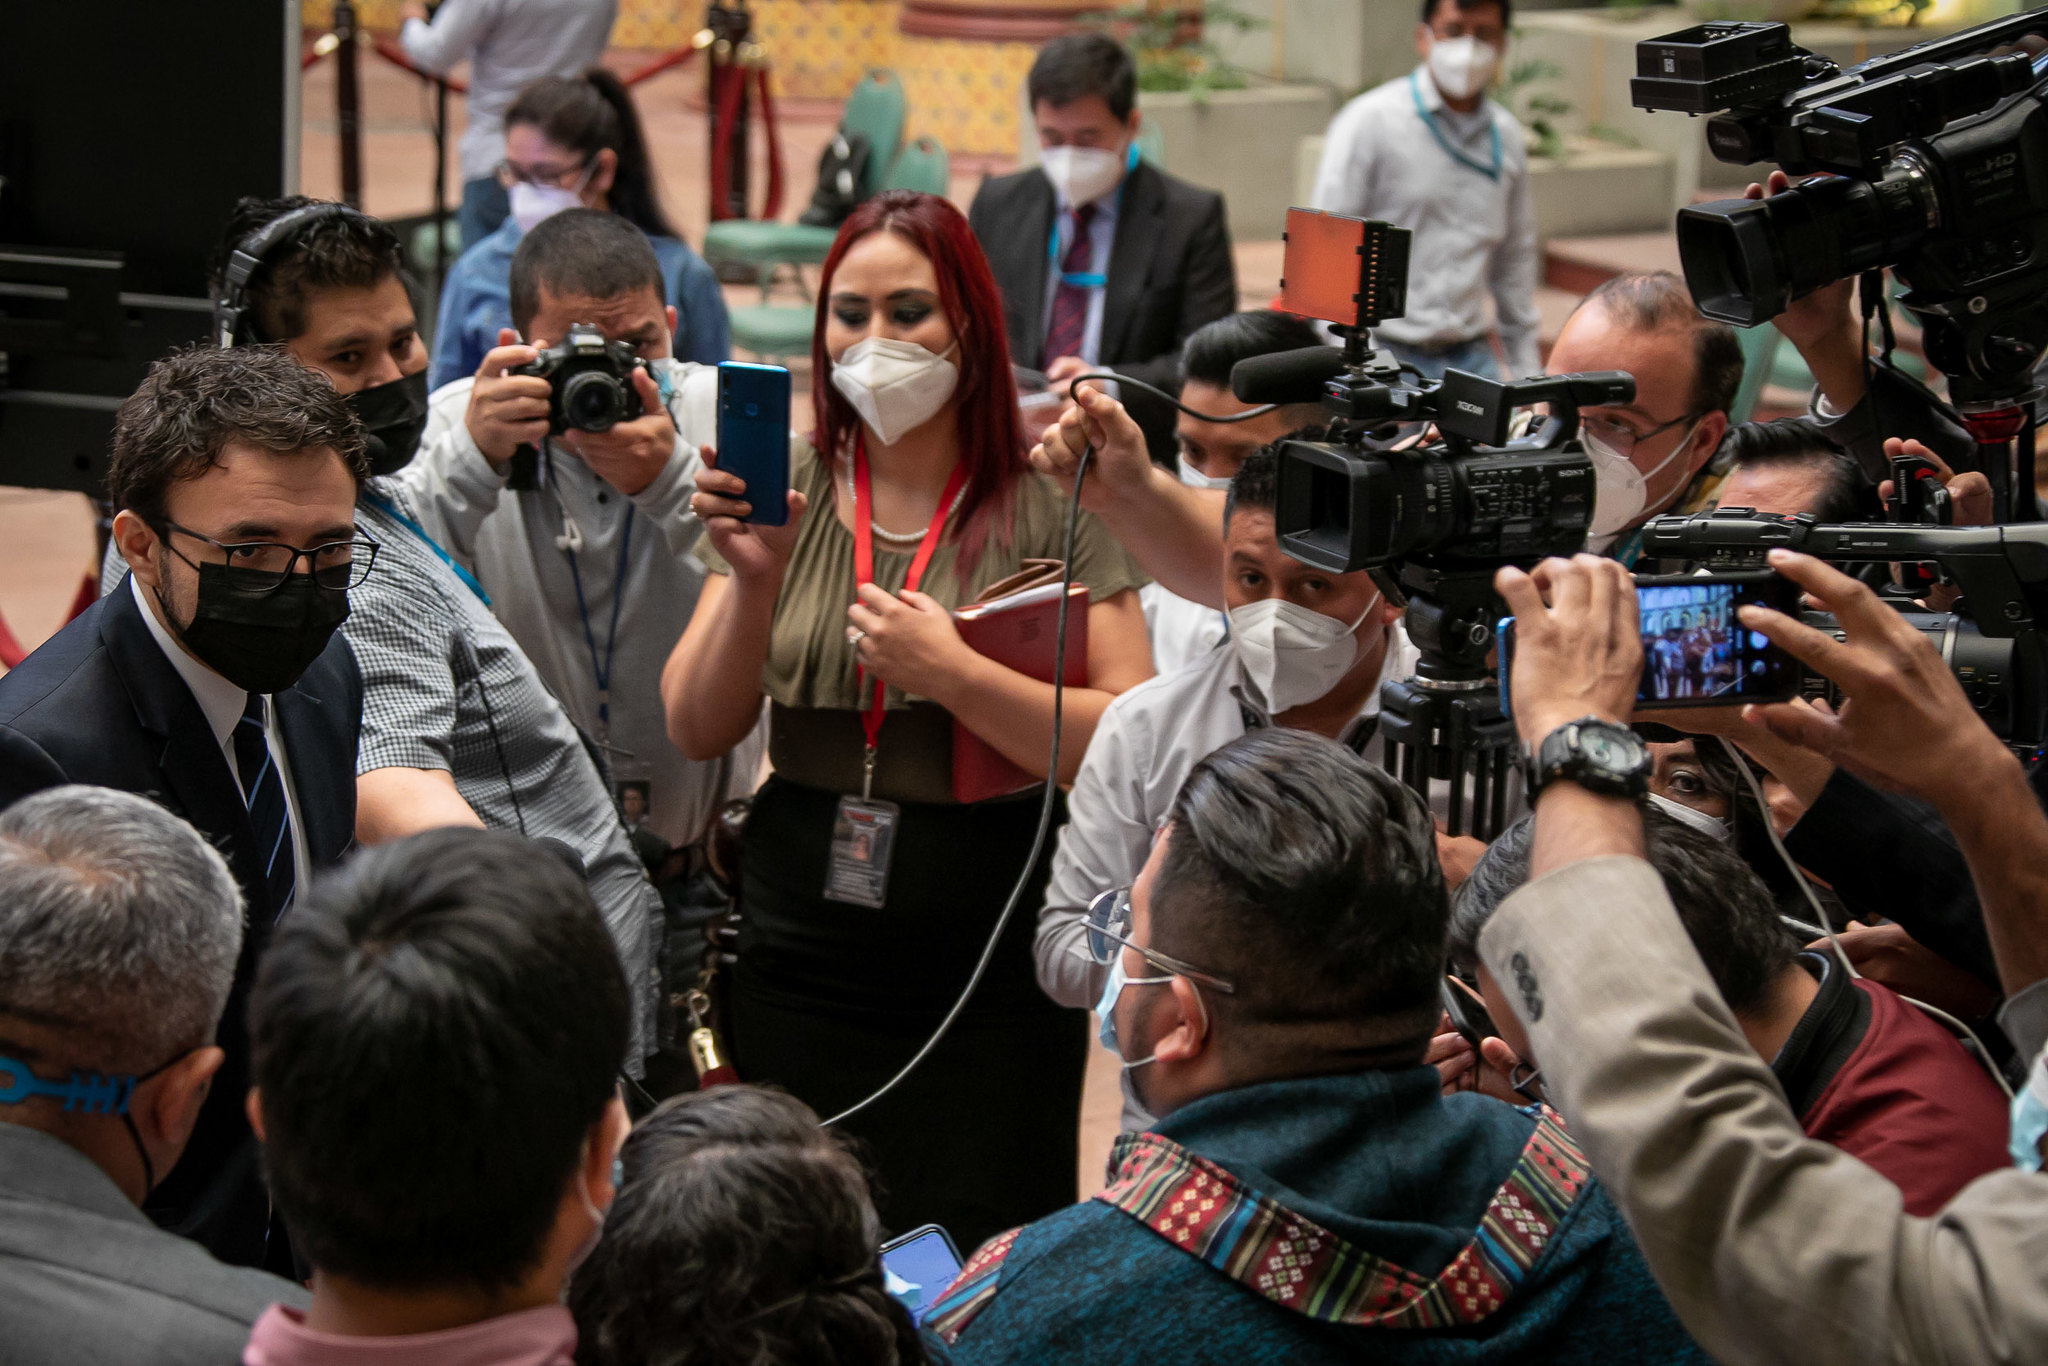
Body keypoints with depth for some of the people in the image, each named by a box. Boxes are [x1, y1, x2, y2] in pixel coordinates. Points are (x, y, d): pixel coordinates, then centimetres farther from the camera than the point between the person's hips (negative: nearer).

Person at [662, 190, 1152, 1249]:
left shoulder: (1050, 507, -4)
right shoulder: (783, 492, 6)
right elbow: (696, 732, 3)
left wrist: (952, 673, -20)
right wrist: (751, 582, -12)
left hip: (993, 982, -3)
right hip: (799, 972, 3)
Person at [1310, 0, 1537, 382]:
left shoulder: (1507, 138, 13)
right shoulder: (1368, 121, -3)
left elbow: (1515, 259, 21)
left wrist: (1526, 375, 17)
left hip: (1470, 356, 4)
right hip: (1382, 352, -4)